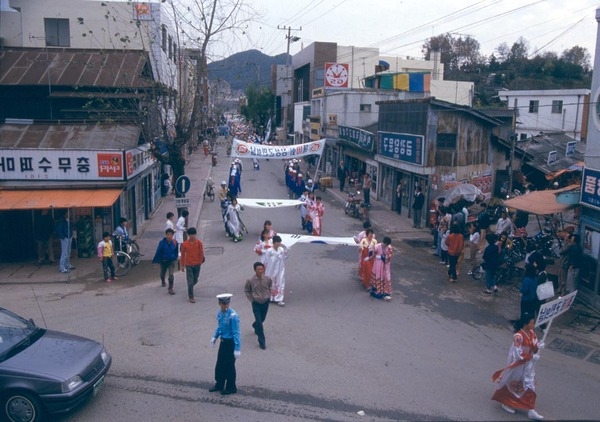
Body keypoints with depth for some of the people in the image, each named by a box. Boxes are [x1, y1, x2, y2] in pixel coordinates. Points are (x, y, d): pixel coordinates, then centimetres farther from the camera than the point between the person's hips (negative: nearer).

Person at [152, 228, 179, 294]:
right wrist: (156, 261, -13)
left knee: (171, 275, -12)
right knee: (163, 273, 23)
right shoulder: (162, 242, -19)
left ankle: (170, 289, -3)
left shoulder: (175, 242, -11)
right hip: (163, 261, 0)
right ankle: (163, 281, 55)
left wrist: (175, 258, 11)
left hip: (171, 261, 0)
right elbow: (158, 252, -15)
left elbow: (176, 251, 5)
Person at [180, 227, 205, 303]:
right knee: (190, 282, -5)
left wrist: (200, 262, 2)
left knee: (195, 280, 13)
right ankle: (191, 297, 4)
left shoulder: (199, 242, -6)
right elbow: (183, 255, 1)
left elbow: (201, 253, 1)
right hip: (188, 265, -1)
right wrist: (182, 265, 3)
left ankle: (190, 288, 45)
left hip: (197, 265, 2)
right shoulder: (184, 244, -6)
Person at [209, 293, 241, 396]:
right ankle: (219, 384, 37)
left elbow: (236, 333, -22)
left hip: (230, 343, -7)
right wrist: (214, 337, 7)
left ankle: (231, 388, 25)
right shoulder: (220, 313, -2)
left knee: (229, 366, 7)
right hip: (223, 342, 7)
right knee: (220, 364, 18)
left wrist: (237, 349, -21)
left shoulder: (233, 316, -25)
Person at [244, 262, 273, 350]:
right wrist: (251, 299, -4)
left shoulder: (268, 279, -12)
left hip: (265, 302, 3)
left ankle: (255, 326, 57)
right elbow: (246, 290, 1)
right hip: (256, 303, -3)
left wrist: (269, 296, 5)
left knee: (262, 319, 22)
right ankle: (262, 342, 3)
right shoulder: (250, 280, -16)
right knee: (259, 323, -7)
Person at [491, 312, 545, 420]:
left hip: (528, 365, 7)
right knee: (513, 384, 12)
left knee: (529, 385, 12)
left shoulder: (532, 333, -3)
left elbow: (533, 347, 5)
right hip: (518, 365, -7)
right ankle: (505, 403, 34)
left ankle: (531, 410, 21)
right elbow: (518, 354, -26)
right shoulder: (519, 336, -29)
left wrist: (538, 346, -16)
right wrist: (532, 357, -23)